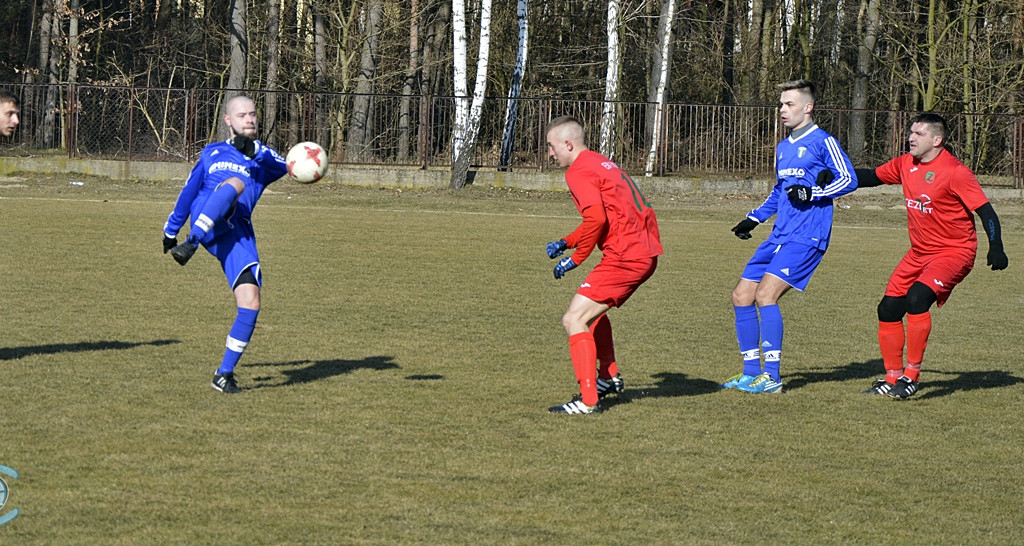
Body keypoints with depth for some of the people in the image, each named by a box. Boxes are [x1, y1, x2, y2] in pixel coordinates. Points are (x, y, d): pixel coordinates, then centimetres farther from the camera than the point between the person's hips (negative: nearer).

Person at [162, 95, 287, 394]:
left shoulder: (264, 157, 20)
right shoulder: (212, 153, 25)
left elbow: (280, 166, -4)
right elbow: (189, 191, 33)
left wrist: (254, 150, -24)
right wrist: (170, 230, 32)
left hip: (239, 234, 1)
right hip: (206, 222, -1)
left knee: (250, 303, -13)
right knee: (235, 183, -34)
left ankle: (224, 374, -1)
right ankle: (190, 244, -52)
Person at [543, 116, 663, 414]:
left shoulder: (578, 171, -9)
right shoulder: (602, 163, 22)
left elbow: (597, 219, -22)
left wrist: (574, 258, -11)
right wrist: (565, 243, 20)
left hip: (624, 257, -10)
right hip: (646, 253, 10)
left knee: (574, 320, -10)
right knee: (593, 309, 31)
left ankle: (588, 400, -14)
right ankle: (610, 378, 39)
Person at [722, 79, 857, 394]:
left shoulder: (823, 142, -5)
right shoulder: (783, 148, 20)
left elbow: (849, 180, -11)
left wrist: (812, 194, -21)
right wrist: (753, 219, 22)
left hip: (806, 238, -9)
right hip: (779, 238, 9)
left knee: (765, 294, -20)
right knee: (741, 296, 3)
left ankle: (772, 377, -16)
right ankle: (752, 373, 12)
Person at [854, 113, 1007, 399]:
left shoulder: (955, 172, -18)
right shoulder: (906, 164, 2)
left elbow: (985, 210, -18)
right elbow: (873, 176, 20)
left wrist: (996, 248, -30)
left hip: (955, 251, -8)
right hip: (919, 252, 8)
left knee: (917, 297, -28)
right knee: (889, 307, 2)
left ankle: (912, 374, -18)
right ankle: (893, 377, 16)